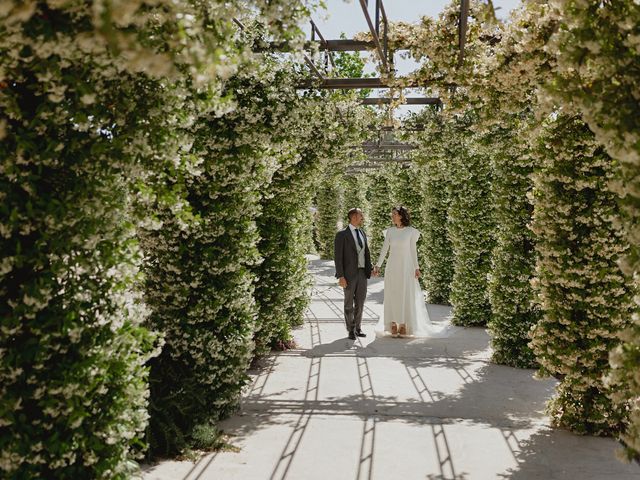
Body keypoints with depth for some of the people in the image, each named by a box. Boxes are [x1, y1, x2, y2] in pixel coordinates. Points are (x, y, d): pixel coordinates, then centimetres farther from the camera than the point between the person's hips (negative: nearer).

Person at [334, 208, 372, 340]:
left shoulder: (362, 234, 11)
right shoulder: (341, 235, -10)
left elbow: (366, 253, 15)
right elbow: (337, 256, -13)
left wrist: (369, 270, 5)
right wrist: (340, 277, -18)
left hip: (362, 273, 6)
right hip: (349, 274, -6)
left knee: (360, 303, 10)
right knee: (349, 304, 6)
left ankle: (358, 328, 23)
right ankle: (351, 330, 19)